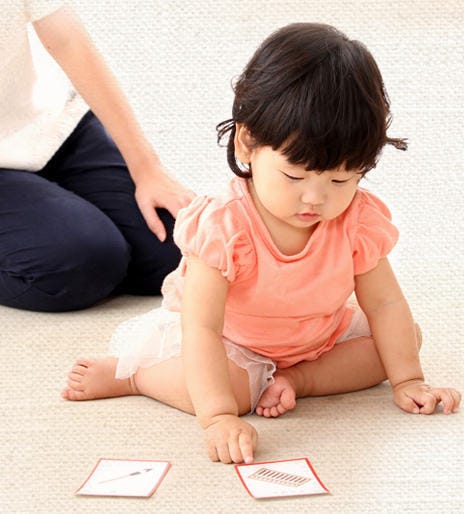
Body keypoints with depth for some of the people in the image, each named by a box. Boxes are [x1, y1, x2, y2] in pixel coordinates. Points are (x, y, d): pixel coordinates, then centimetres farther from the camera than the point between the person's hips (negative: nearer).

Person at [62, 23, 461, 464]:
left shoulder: (358, 219, -21)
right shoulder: (222, 227, -35)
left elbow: (384, 303, -9)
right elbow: (201, 329, -41)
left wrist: (407, 382, -12)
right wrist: (219, 417, -51)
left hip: (320, 334, 5)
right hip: (228, 339, -5)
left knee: (407, 336, -5)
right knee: (232, 385, -34)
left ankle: (294, 378, -15)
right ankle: (125, 374, -10)